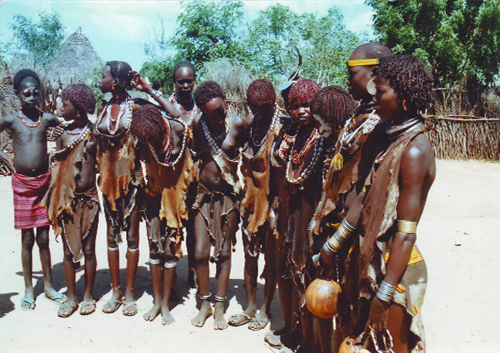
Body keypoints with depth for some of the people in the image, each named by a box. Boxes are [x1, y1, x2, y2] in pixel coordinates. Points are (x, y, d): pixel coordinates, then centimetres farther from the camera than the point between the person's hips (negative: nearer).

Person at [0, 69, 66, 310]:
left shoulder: (47, 118, 2)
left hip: (44, 182, 1)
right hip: (22, 184, -1)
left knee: (43, 238, 9)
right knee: (27, 239, 5)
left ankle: (48, 286, 22)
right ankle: (29, 289, 20)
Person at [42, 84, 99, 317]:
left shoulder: (95, 133, -3)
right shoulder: (63, 134, 3)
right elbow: (57, 168, 6)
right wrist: (55, 199, 2)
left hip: (89, 198, -2)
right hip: (67, 199, 2)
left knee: (89, 249, 8)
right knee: (69, 250, 8)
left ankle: (88, 296, 23)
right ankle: (71, 298, 21)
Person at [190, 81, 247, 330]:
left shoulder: (238, 124, -9)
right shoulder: (198, 124, -2)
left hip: (228, 195, -2)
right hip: (204, 194, 2)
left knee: (223, 252, 5)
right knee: (200, 252, 1)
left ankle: (219, 307, 19)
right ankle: (204, 304, 21)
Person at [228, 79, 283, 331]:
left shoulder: (282, 128, -10)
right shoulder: (249, 126, 7)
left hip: (271, 200, -5)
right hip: (250, 199, 5)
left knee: (270, 257, 7)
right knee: (249, 255, 13)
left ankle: (265, 309, 21)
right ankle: (250, 307, 26)